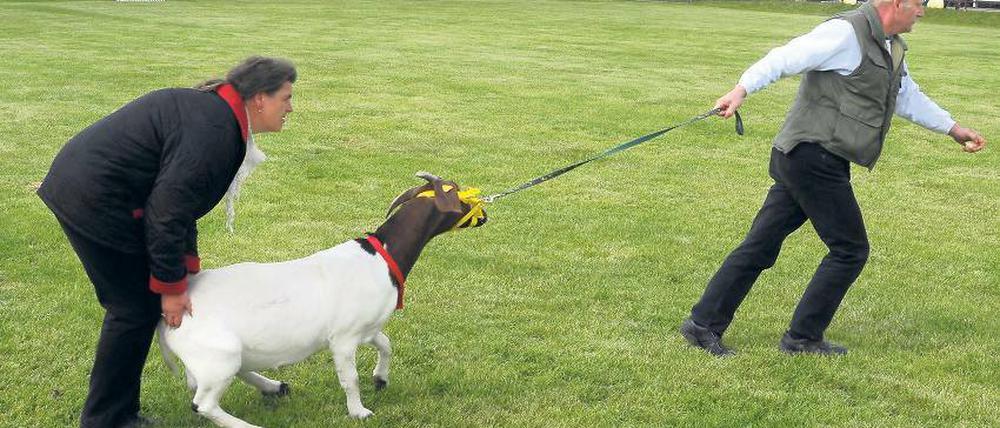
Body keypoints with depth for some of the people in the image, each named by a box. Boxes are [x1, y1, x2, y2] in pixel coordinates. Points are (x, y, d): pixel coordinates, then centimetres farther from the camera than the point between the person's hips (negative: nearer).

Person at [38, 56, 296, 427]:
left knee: (135, 304, 16)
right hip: (93, 201, -10)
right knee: (134, 309, -2)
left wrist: (187, 268, 13)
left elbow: (179, 199, 15)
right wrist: (172, 287, -13)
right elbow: (166, 213, -23)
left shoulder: (213, 112, 10)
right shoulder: (213, 132, -23)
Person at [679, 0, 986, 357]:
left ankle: (704, 324, 11)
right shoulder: (846, 33, -13)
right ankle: (803, 337, 9)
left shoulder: (891, 47, 19)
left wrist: (955, 130, 39)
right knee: (850, 249, 0)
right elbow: (785, 58, -22)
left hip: (814, 162, 9)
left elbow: (908, 97, 33)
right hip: (814, 157, -9)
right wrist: (741, 90, -36)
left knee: (760, 246, 8)